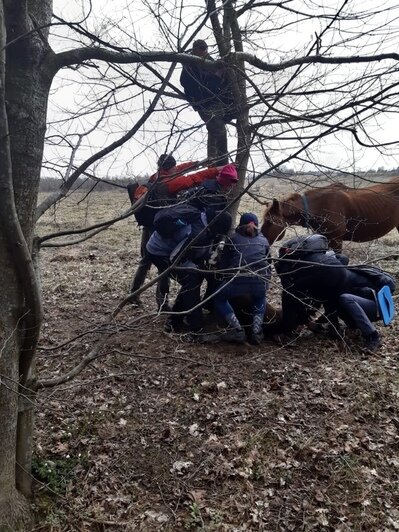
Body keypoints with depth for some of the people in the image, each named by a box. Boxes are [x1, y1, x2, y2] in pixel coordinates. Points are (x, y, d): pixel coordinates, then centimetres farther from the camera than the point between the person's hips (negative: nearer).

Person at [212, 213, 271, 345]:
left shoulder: (233, 239, 20)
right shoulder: (263, 240, 25)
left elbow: (223, 264, 19)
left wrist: (228, 276, 39)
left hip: (238, 280, -2)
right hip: (261, 281, 3)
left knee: (219, 298, 26)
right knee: (260, 298, 37)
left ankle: (237, 330, 6)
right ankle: (257, 329, 13)